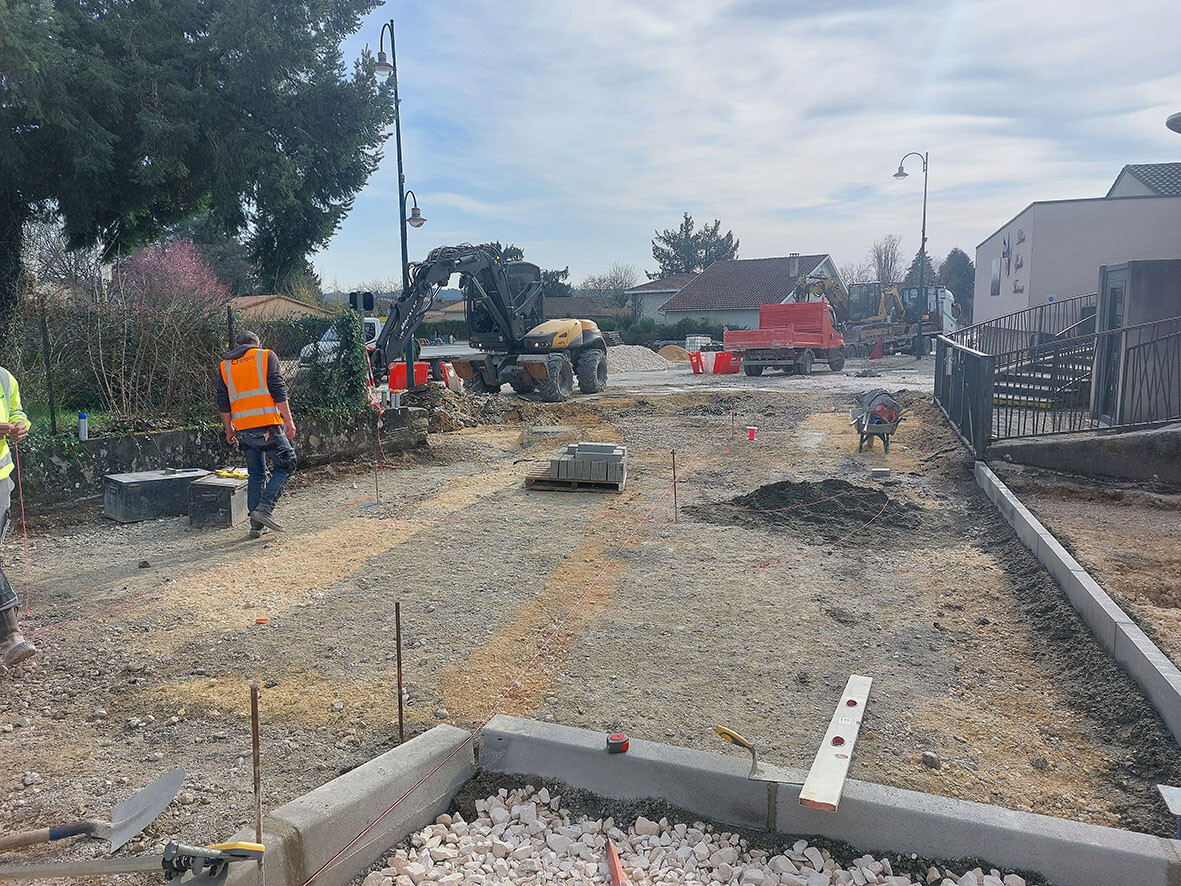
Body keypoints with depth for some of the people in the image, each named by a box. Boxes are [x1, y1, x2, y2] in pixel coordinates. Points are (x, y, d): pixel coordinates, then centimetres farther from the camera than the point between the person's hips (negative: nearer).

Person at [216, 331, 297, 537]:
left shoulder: (225, 367, 16)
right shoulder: (267, 356, 5)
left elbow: (223, 404, 14)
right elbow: (279, 392, -5)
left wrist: (229, 430, 23)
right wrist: (288, 421, -4)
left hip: (243, 429, 5)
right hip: (267, 426, -5)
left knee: (255, 474, 13)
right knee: (286, 465, 5)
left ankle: (256, 525, 12)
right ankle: (265, 508, -10)